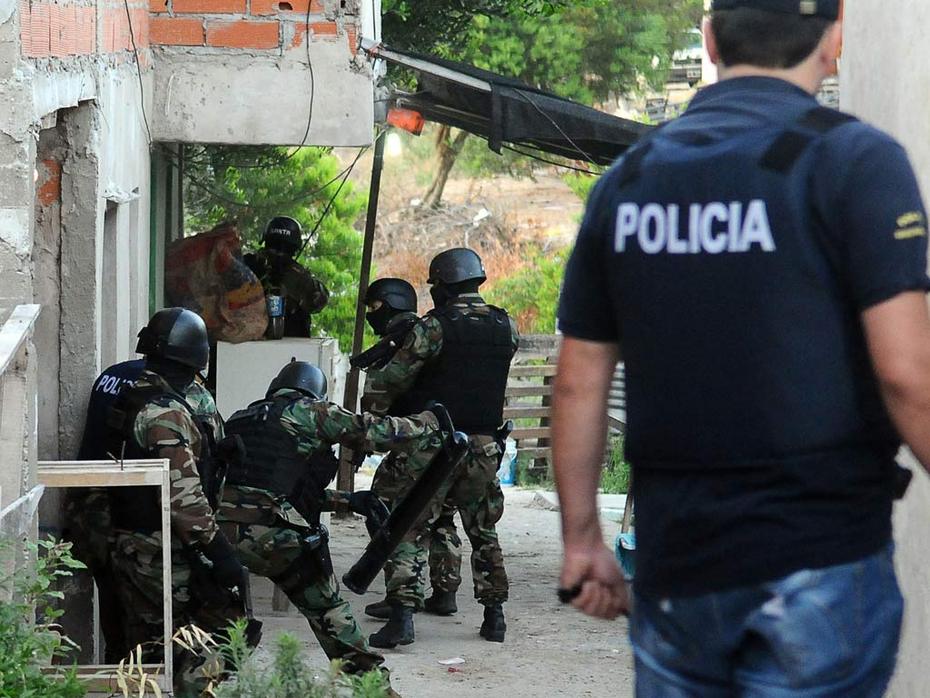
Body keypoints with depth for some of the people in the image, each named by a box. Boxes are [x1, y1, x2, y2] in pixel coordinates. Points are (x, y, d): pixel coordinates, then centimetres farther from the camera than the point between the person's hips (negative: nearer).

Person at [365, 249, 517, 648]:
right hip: (483, 446, 5)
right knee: (484, 532, 19)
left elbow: (390, 382, -12)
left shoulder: (434, 327, -13)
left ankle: (401, 616, -13)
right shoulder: (505, 327, 2)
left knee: (409, 530, -1)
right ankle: (494, 615, 22)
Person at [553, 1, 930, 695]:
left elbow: (580, 383, 10)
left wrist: (582, 538, 18)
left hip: (672, 562, 5)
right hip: (817, 560, -5)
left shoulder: (628, 177, 8)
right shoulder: (855, 159, -8)